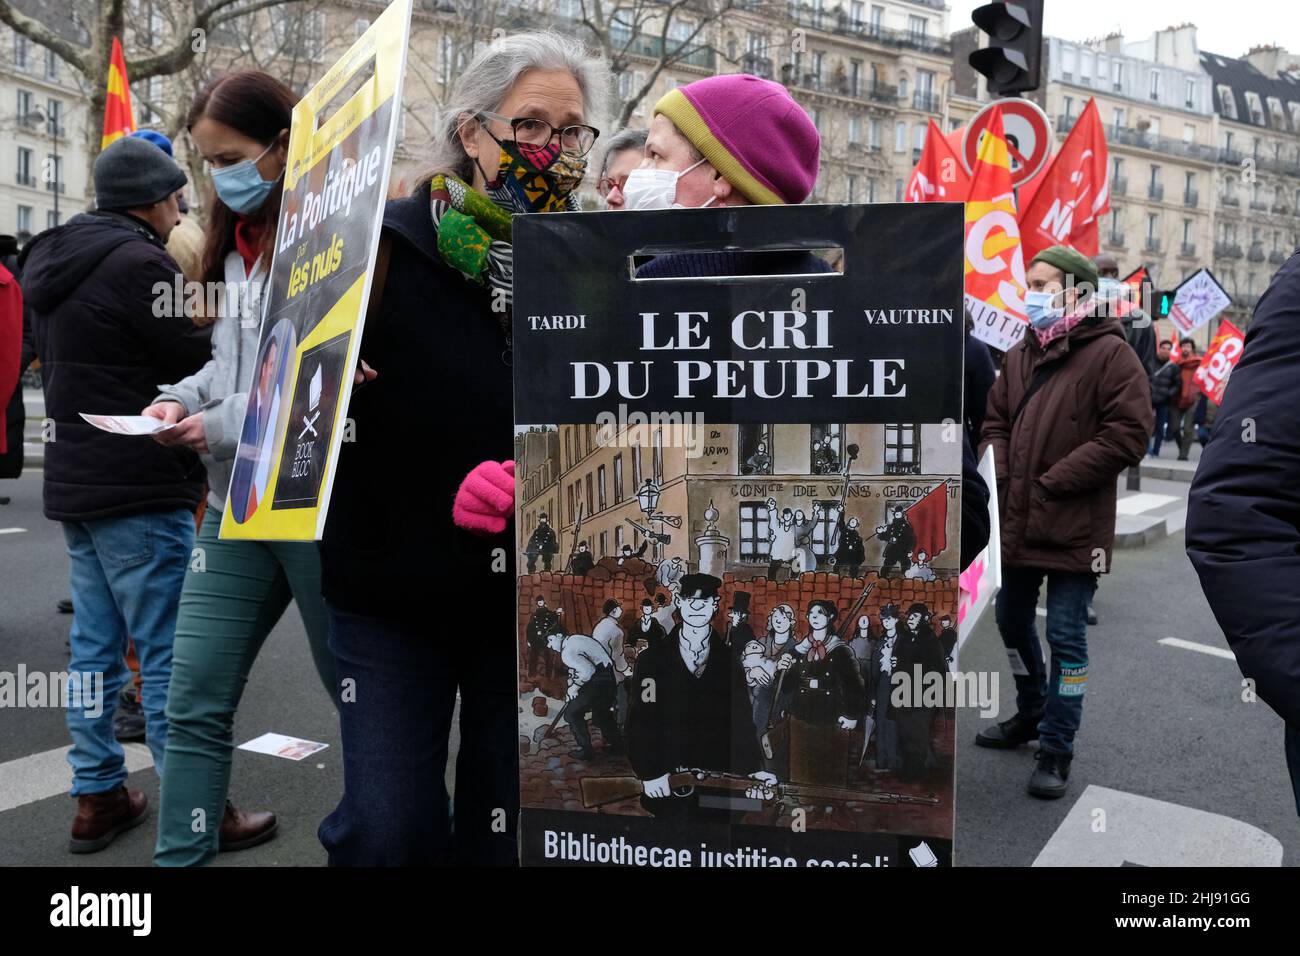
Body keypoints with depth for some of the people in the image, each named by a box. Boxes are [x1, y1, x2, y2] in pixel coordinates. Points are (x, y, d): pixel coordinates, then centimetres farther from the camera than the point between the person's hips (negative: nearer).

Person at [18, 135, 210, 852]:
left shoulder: (56, 265, 14)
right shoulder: (140, 263, -15)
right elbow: (205, 367, -15)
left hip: (76, 484, 9)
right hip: (140, 490, -9)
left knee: (96, 646, 14)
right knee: (169, 656, -3)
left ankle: (97, 798, 23)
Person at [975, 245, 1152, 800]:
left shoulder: (1109, 353, -10)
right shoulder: (1021, 353, 11)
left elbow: (1128, 435, -17)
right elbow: (996, 421, 16)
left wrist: (1052, 482, -17)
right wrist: (1000, 474, -3)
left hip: (1074, 527, -7)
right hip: (1018, 521, 7)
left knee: (1065, 638, 1)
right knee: (1012, 621, 19)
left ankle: (1056, 751, 14)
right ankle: (1030, 715, 41)